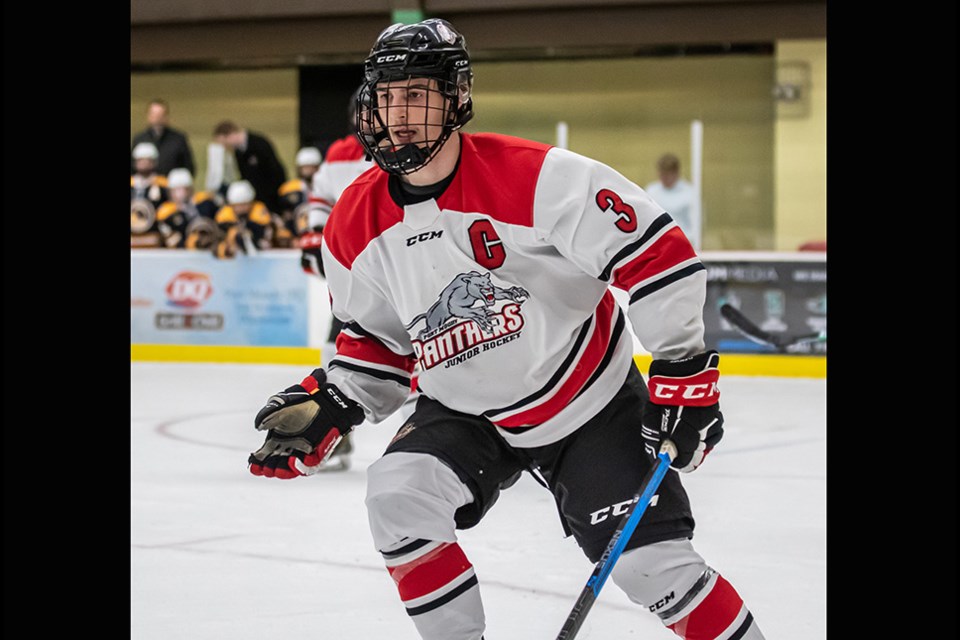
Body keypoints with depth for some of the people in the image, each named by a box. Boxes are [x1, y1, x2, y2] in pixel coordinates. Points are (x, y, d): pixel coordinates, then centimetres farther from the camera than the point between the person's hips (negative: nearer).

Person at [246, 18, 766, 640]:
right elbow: (376, 338, 11)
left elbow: (657, 251, -22)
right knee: (398, 497, -21)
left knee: (653, 562, -11)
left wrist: (684, 372, -21)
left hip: (591, 402, -4)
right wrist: (325, 409, -3)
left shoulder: (536, 177, -24)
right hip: (466, 413, 4)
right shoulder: (356, 225, -6)